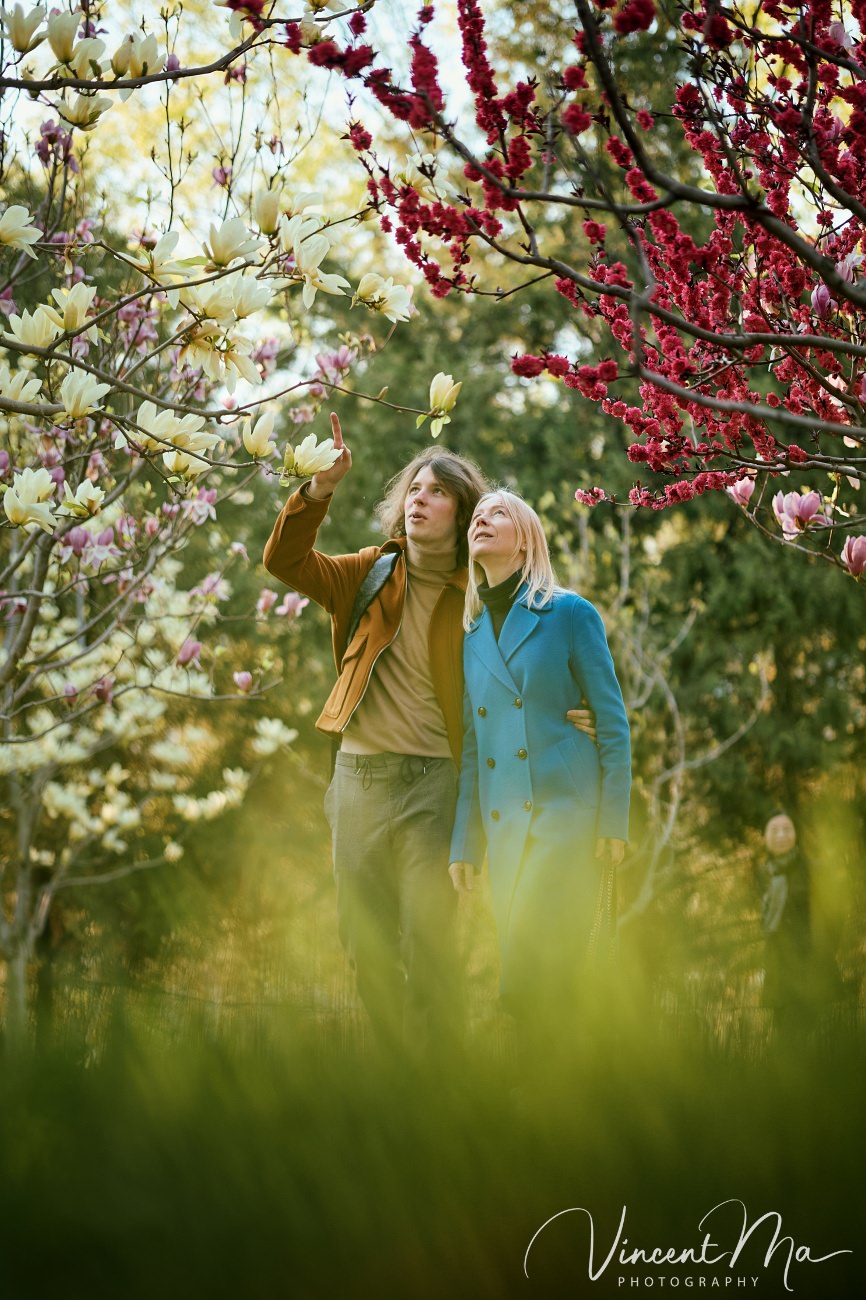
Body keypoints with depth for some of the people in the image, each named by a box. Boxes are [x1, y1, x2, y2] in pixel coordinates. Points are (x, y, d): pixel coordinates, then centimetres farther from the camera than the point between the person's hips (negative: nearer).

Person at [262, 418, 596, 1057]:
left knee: (427, 944, -11)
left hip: (432, 781, -4)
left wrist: (573, 718, -12)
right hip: (358, 779, 4)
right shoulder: (372, 575, 9)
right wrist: (320, 489, -15)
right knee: (365, 944, 9)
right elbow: (285, 560, -1)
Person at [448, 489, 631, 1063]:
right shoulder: (472, 637, 15)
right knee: (523, 972, 5)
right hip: (504, 825, 5)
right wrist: (463, 843, 11)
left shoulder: (571, 615, 0)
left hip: (567, 812, -5)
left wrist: (615, 822, -8)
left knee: (530, 975, -14)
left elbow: (613, 724, -1)